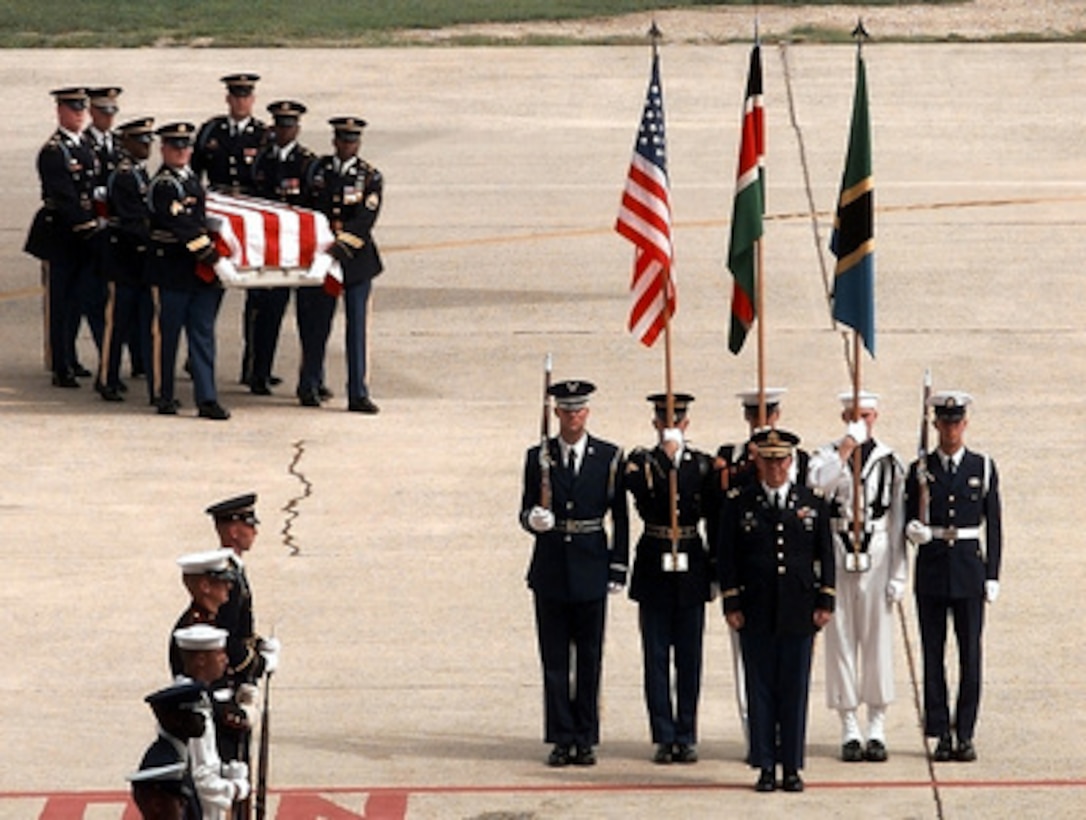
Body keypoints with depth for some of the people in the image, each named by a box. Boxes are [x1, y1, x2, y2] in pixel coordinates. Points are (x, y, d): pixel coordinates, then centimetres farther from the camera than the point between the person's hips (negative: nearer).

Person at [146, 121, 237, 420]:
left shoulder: (190, 178, 13)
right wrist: (215, 260, -22)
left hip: (200, 272, 8)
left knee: (203, 335, 3)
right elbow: (184, 229, -21)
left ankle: (207, 399, 1)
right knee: (166, 335, 4)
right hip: (171, 271, -8)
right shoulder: (162, 185, -14)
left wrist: (215, 259, 18)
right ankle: (163, 395, 15)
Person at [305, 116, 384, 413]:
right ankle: (309, 386, 22)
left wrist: (342, 241, -26)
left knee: (357, 327, -3)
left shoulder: (370, 177, 0)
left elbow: (366, 219, -12)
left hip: (356, 257, -1)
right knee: (317, 324, 7)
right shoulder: (318, 169, 7)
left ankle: (358, 394, -2)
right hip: (320, 255, 1)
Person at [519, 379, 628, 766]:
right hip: (551, 570, 1)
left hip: (590, 571, -1)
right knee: (555, 659, 2)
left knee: (590, 659, 3)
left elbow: (620, 517, 4)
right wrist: (533, 519, -16)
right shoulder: (539, 457, 6)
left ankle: (585, 740, 9)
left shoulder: (610, 458, 3)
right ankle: (561, 739, 7)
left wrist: (618, 569, -1)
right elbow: (526, 512, 8)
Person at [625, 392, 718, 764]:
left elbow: (715, 518, 7)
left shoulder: (703, 465, 7)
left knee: (689, 656, 4)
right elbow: (642, 489, -19)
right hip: (654, 566, -1)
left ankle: (686, 736, 9)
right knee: (657, 656, 0)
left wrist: (717, 567, 2)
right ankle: (665, 737, 4)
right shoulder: (641, 461, 3)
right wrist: (666, 455, -19)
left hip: (691, 567, 1)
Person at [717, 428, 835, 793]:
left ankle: (792, 767, 8)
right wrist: (731, 605, -3)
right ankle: (765, 767, 6)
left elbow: (825, 555, 8)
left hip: (799, 610, 1)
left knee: (795, 689, 2)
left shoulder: (813, 502, 7)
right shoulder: (738, 503, 4)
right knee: (760, 688, 1)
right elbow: (727, 556, 3)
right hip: (756, 612, -1)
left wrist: (825, 602, 2)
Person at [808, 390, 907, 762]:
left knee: (877, 640, 1)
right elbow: (817, 485, -18)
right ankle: (850, 730, 9)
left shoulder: (889, 461, 5)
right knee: (841, 639, 2)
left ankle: (877, 729, 8)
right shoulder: (827, 456, 5)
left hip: (876, 556, 0)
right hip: (837, 555, 0)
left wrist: (898, 574, 1)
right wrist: (846, 448, -17)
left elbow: (898, 521, 5)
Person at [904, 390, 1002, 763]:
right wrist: (913, 530, -15)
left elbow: (993, 525, 6)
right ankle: (941, 735, 4)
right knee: (933, 653, 0)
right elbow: (909, 517, 10)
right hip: (931, 570, 1)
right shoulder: (920, 470, 7)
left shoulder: (983, 468, 6)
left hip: (969, 567, -1)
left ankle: (965, 734, 2)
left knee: (970, 652, -3)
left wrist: (992, 576, 1)